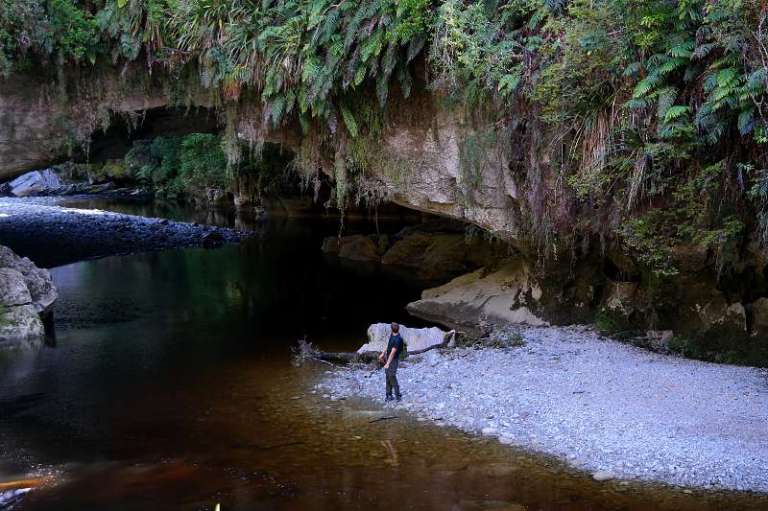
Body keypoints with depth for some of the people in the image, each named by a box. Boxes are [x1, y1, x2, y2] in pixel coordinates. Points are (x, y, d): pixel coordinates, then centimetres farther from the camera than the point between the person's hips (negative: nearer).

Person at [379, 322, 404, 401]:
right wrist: (383, 354, 20)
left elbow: (393, 352, -28)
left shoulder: (397, 340, -26)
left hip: (393, 359, -9)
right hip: (388, 357, 9)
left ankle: (398, 395, 3)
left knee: (392, 377, -7)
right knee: (388, 376, 11)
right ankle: (389, 394, 18)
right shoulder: (392, 335, 1)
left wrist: (387, 364, -28)